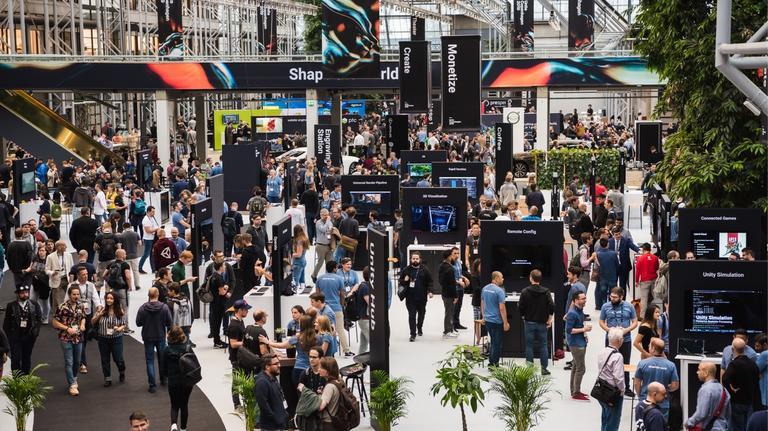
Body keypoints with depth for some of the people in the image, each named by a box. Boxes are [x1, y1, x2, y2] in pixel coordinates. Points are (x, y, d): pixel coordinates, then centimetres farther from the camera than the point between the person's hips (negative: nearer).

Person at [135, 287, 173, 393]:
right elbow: (170, 322, -10)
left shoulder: (143, 308, -15)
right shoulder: (164, 307, -14)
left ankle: (152, 385, 1)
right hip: (161, 336, 1)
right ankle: (163, 379, 36)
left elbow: (138, 323, -7)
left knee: (150, 361, 5)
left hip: (148, 337, -1)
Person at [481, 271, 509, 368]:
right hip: (497, 321, -8)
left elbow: (482, 304, 15)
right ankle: (493, 364, 7)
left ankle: (492, 363, 24)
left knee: (493, 342, 20)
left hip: (487, 320, 8)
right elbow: (502, 308, -19)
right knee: (496, 343, 3)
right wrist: (505, 323, -14)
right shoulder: (499, 291, -17)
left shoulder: (485, 289, 6)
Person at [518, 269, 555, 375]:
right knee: (543, 345, 8)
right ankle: (544, 368, 8)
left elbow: (521, 307, -6)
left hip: (529, 322, -1)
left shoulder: (525, 292, -7)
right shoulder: (546, 292, -4)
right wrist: (549, 320, 0)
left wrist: (524, 316, 13)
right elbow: (552, 306, -9)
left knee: (529, 345, 6)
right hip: (542, 323, 1)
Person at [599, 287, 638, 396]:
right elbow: (601, 322, 5)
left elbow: (635, 322, 3)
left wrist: (627, 330, -15)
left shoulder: (629, 306, -1)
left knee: (625, 364, 9)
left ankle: (627, 388, 19)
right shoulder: (606, 306, -1)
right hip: (610, 340, 0)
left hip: (626, 340, 0)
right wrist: (608, 329, -15)